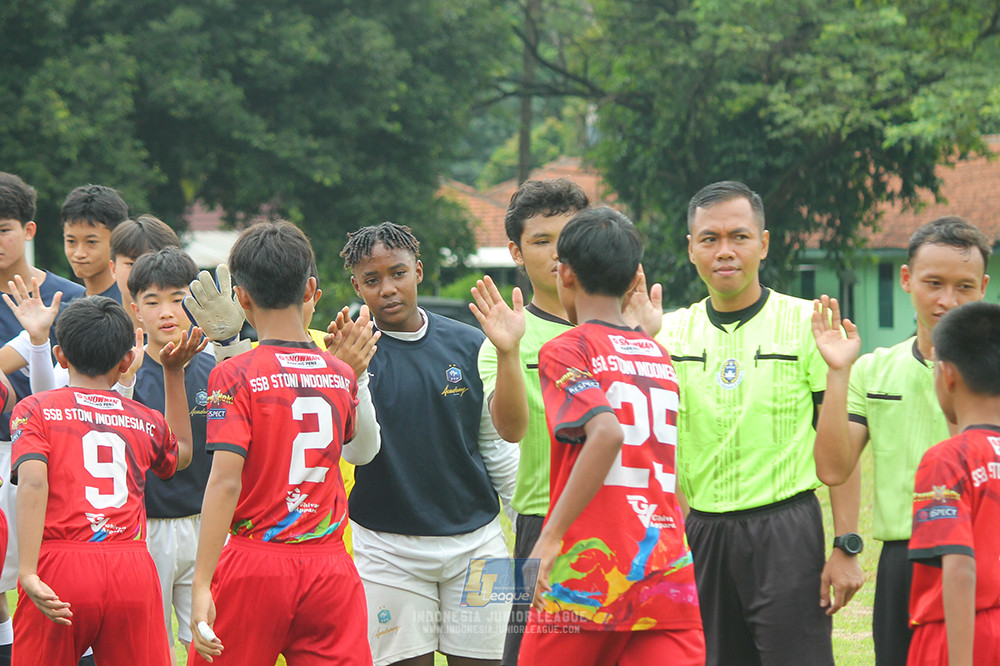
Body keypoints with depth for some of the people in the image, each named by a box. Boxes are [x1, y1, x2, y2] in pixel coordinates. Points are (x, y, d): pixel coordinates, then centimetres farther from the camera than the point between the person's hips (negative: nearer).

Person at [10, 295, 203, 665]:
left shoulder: (34, 409, 6)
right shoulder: (145, 420, 15)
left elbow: (33, 482, -11)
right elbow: (181, 453, 39)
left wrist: (28, 572, -17)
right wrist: (174, 374, 42)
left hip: (58, 568, -2)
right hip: (133, 572, 2)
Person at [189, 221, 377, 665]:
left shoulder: (234, 376, -8)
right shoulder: (341, 375, 6)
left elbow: (225, 481, -16)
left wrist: (201, 585, -17)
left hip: (256, 564, -3)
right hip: (330, 568, 4)